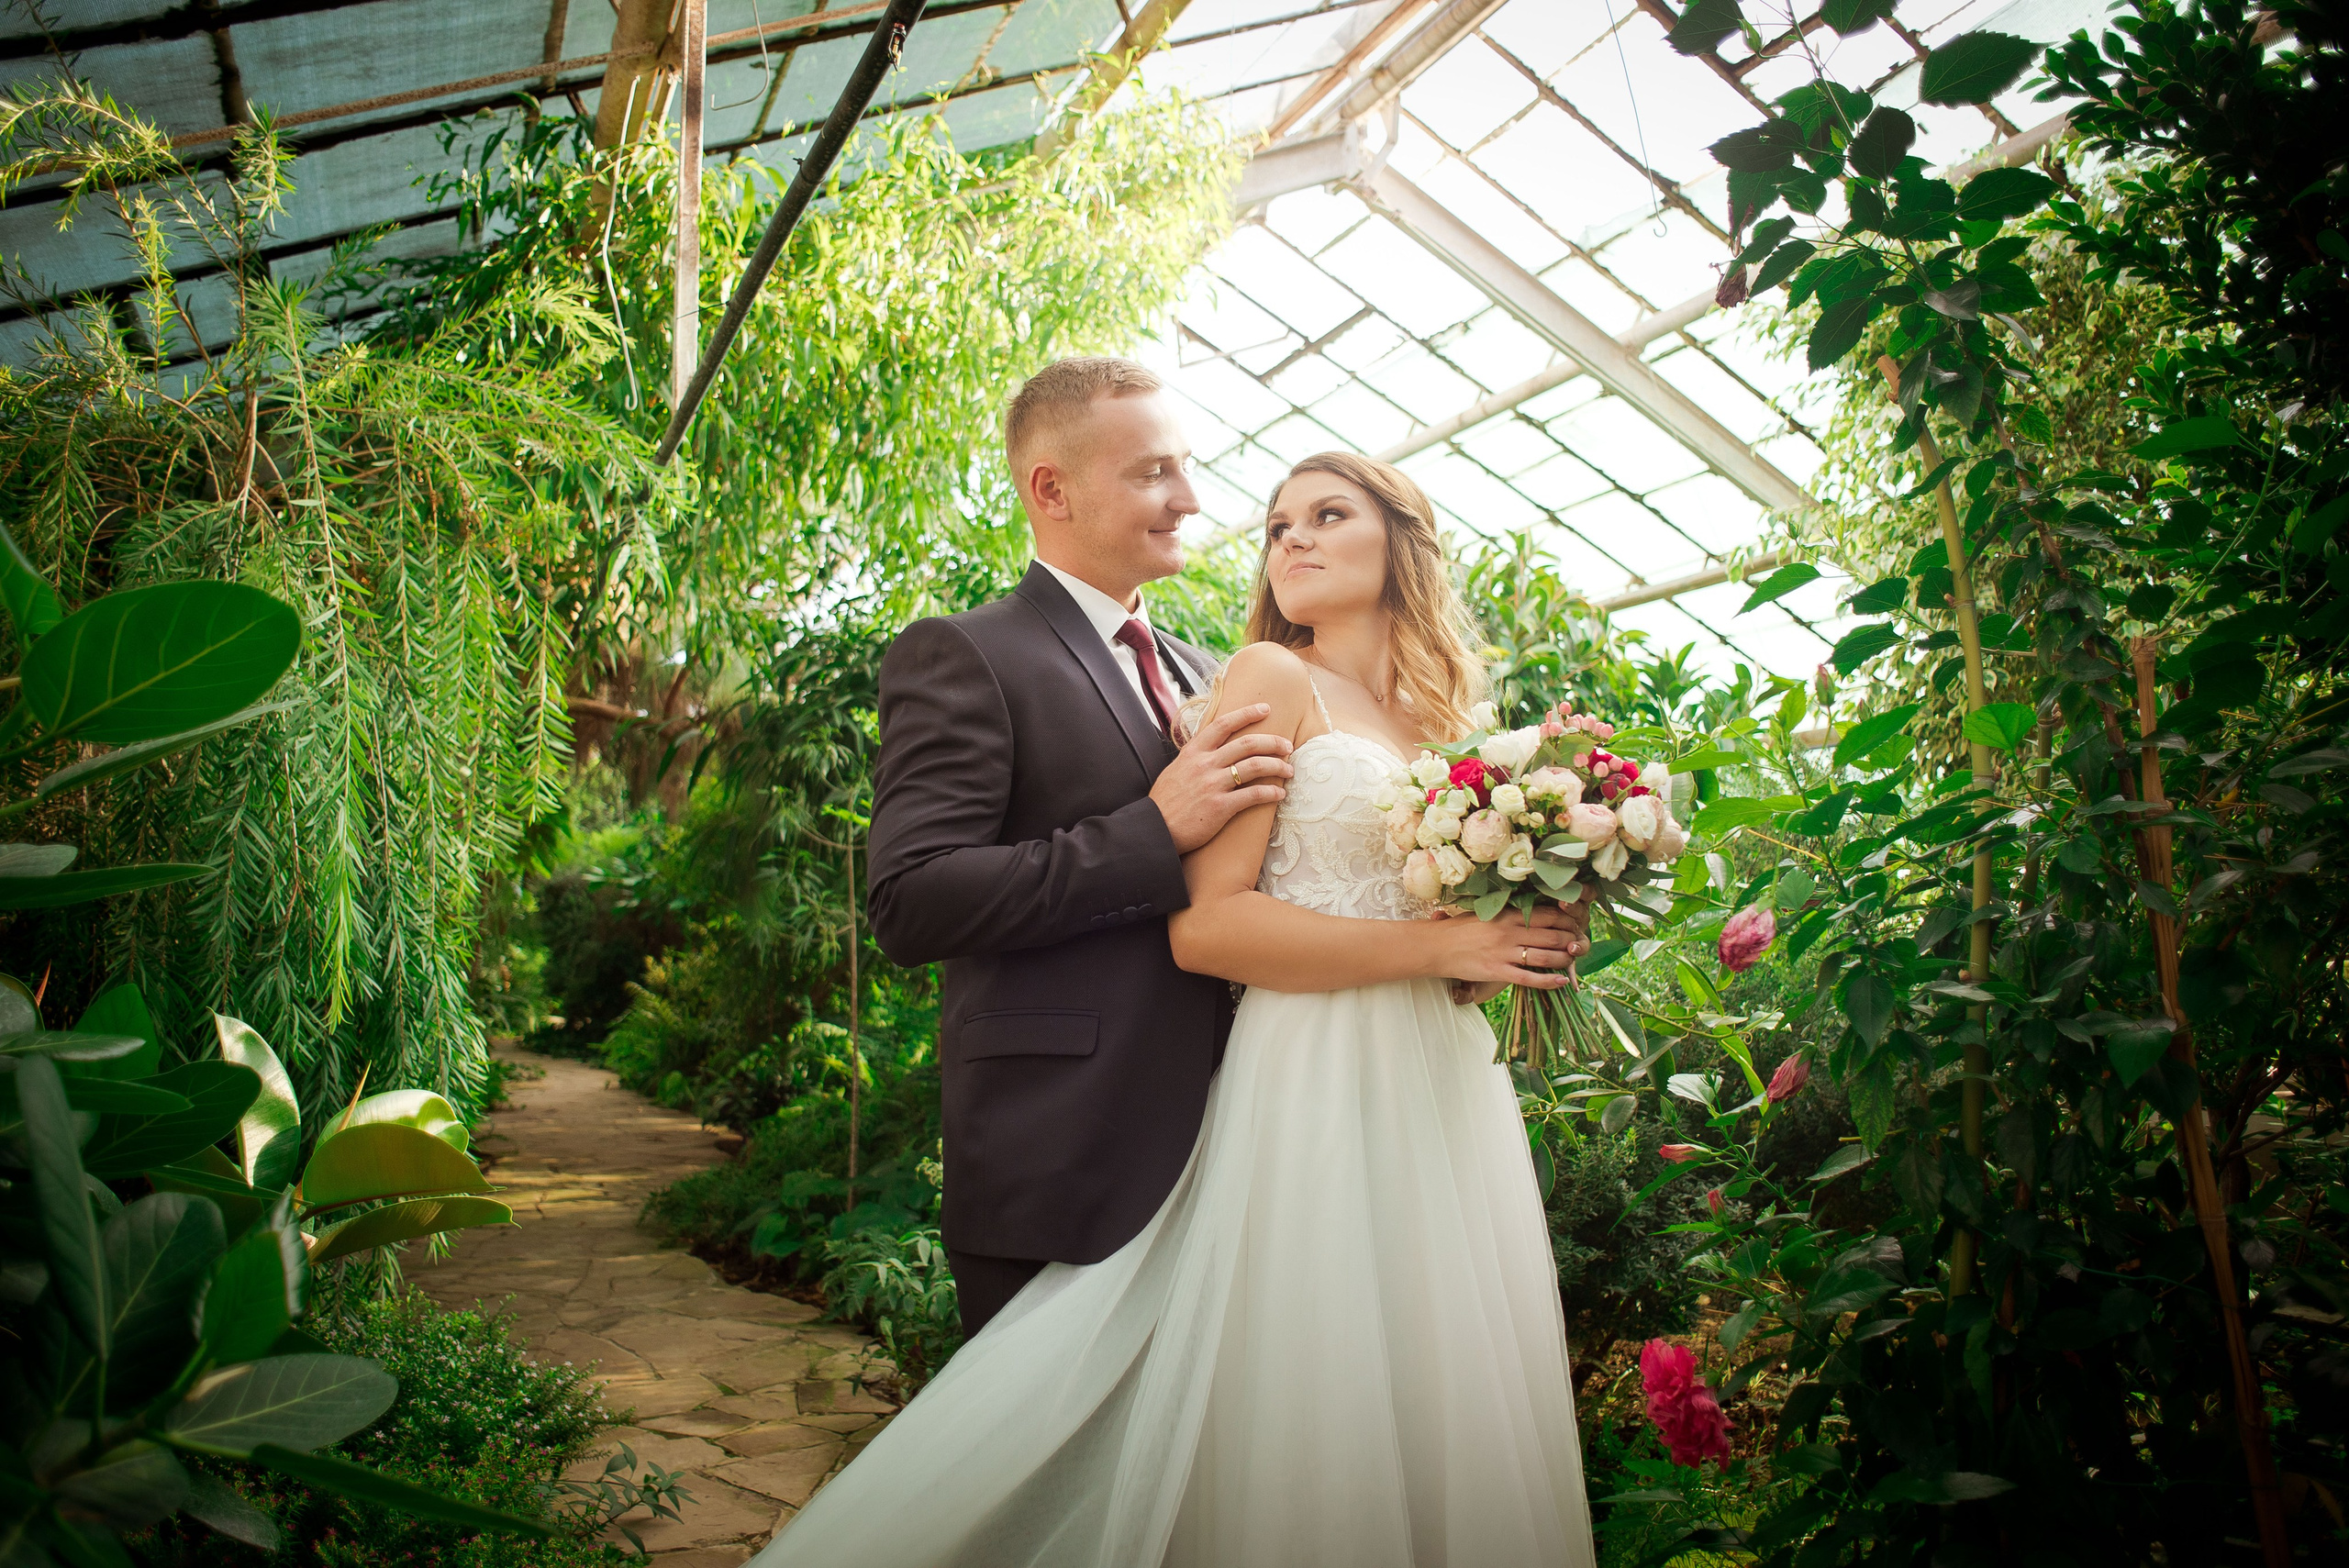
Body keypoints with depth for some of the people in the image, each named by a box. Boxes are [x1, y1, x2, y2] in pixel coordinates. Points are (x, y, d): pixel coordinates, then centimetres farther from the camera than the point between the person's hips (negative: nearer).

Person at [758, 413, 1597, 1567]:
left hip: (1446, 1089, 7)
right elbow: (1204, 925, -15)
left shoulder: (1441, 718, 17)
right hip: (1314, 1092, -7)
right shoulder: (1272, 679, -3)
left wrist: (1517, 955, 5)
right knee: (1314, 1438, 0)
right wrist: (1442, 945, -15)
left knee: (1437, 1417, 13)